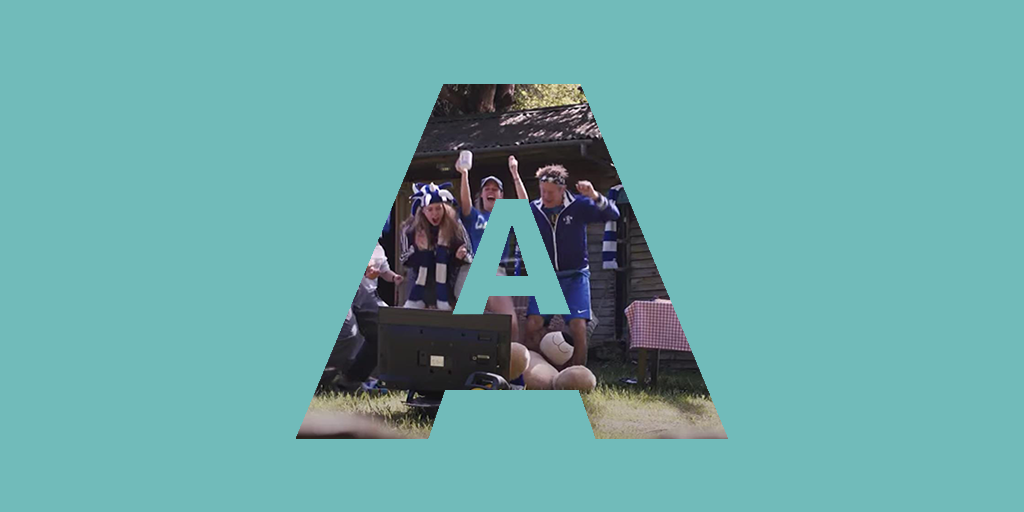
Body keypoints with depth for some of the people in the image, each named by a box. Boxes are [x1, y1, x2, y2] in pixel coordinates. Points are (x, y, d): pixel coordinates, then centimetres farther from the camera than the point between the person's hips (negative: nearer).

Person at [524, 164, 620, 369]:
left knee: (578, 327, -14)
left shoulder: (579, 206, -6)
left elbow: (613, 214, -12)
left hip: (574, 277, -2)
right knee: (532, 326, -12)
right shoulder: (533, 210, -1)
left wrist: (595, 196, -28)